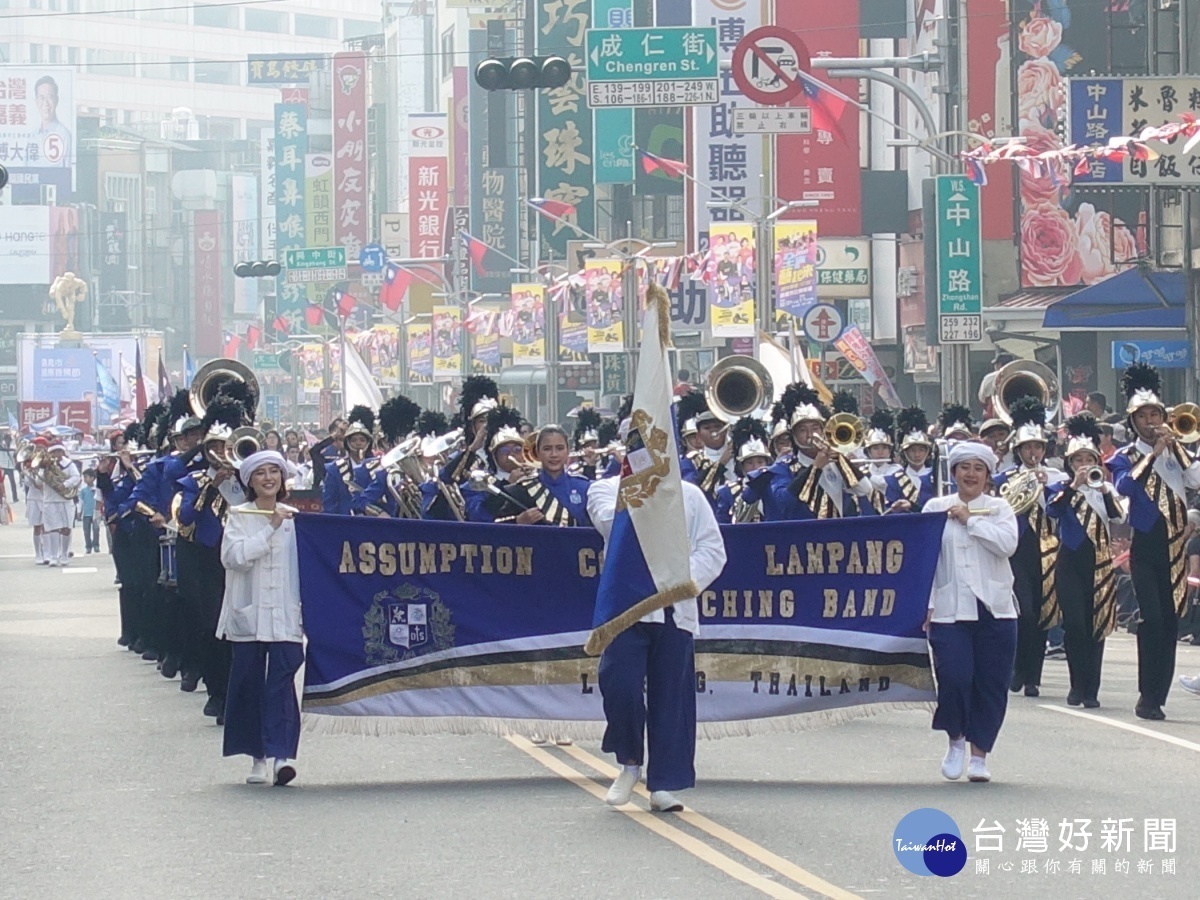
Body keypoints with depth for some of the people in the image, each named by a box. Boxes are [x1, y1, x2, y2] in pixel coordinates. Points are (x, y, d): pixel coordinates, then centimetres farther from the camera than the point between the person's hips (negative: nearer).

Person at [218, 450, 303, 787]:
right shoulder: (239, 517, 3)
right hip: (249, 611, 0)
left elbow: (304, 565, 12)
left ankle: (282, 753, -19)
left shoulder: (294, 518, 9)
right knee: (248, 681, 2)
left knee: (282, 680, -11)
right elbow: (232, 556, -13)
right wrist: (270, 530, -14)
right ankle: (258, 756, 11)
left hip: (285, 614, 0)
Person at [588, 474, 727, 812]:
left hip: (676, 610, 2)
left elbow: (712, 550, 8)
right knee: (620, 686, -13)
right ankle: (630, 763, 11)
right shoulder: (607, 489, 10)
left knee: (672, 697, 1)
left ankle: (663, 784, 9)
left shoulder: (689, 496, 14)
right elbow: (612, 522, -12)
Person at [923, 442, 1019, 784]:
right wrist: (925, 604, 0)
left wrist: (969, 520, -7)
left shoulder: (999, 509, 9)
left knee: (991, 684, 1)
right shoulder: (935, 508, 9)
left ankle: (979, 754, 13)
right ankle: (956, 740, 11)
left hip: (994, 610, 1)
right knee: (954, 678, -14)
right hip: (950, 610, -1)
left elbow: (1007, 544, -10)